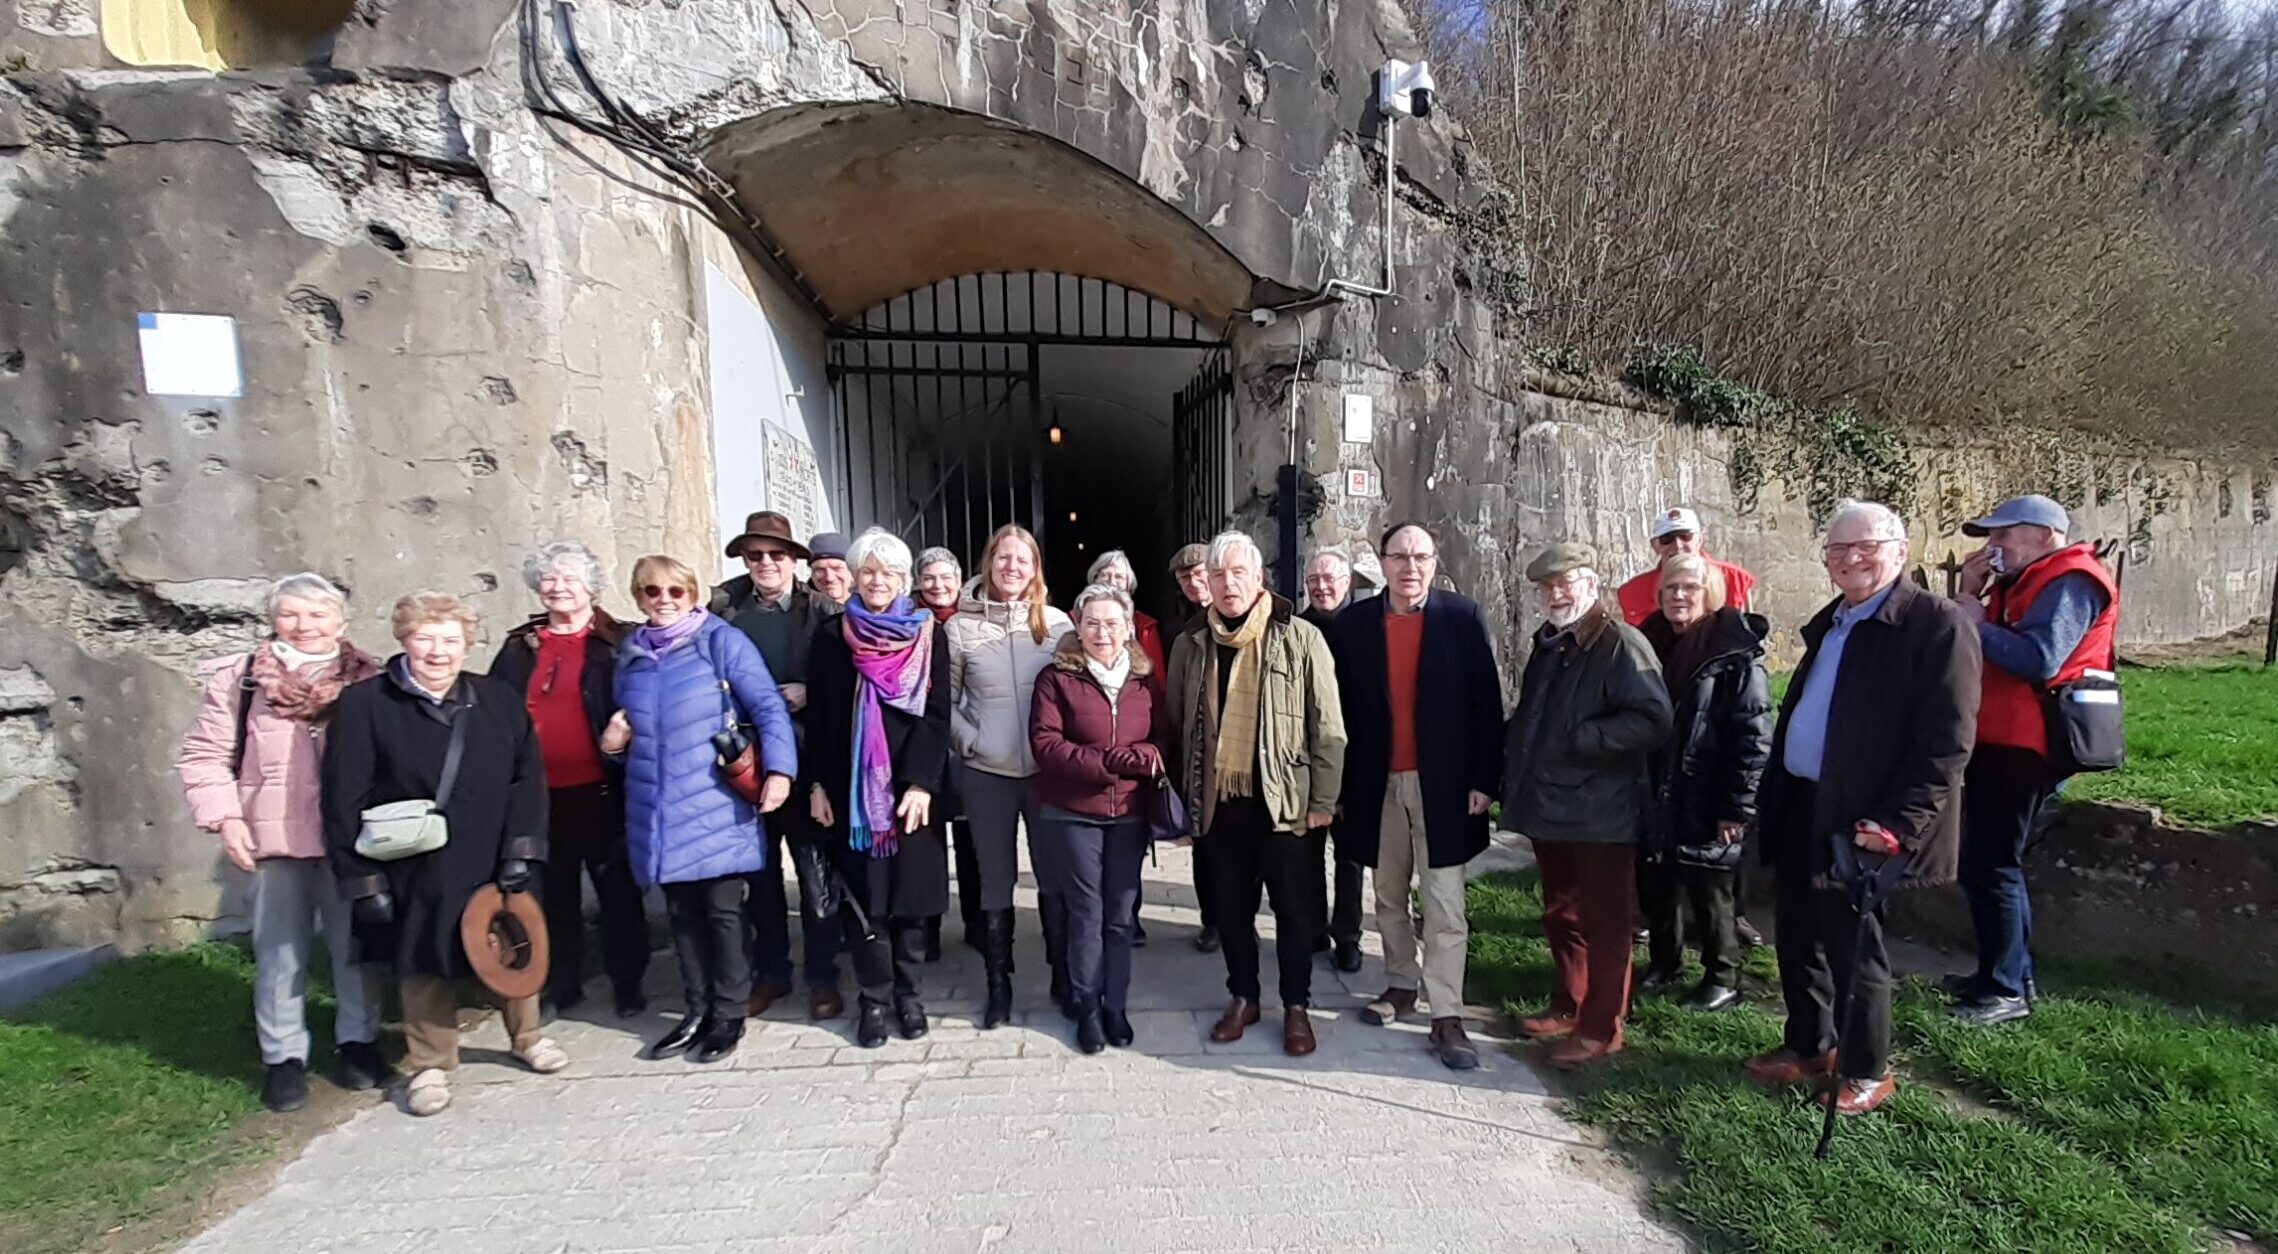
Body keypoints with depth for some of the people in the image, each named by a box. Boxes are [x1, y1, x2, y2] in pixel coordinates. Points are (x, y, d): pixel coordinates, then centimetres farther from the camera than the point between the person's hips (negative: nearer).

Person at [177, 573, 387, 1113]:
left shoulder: (367, 681, 1)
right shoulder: (239, 678, 0)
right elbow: (204, 757, 4)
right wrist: (225, 819, -7)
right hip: (275, 840, 0)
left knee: (356, 944, 10)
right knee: (281, 951, 8)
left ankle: (357, 1039, 25)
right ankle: (284, 1056, 23)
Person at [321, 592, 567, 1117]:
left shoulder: (499, 700, 1)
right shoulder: (364, 704, -6)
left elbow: (528, 778, -1)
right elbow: (344, 799, -6)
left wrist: (520, 852, -9)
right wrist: (363, 879, -8)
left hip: (496, 866, 2)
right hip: (416, 877, -2)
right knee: (425, 968, 11)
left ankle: (526, 1036, 38)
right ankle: (430, 1065, 32)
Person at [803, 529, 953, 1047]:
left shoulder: (929, 634, 1)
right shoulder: (833, 637, 6)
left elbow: (937, 714, -4)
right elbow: (820, 717, 6)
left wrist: (921, 783, -12)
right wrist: (818, 784, 0)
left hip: (910, 784, -1)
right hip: (851, 786, 1)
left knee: (909, 891, 5)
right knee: (863, 894, 3)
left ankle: (907, 993, 20)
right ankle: (875, 997, 16)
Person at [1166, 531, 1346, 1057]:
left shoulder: (1300, 639, -6)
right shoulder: (1191, 644, 5)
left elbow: (1327, 728, -5)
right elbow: (1176, 724, 11)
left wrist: (1323, 800, -8)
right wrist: (1182, 794, 9)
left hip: (1286, 801, -3)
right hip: (1218, 801, 3)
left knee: (1295, 908, 9)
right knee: (1232, 906, 16)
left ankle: (1296, 1005, 28)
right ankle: (1243, 996, 34)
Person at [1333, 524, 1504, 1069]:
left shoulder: (1462, 617, -4)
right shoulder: (1353, 623, 0)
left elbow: (1486, 703, -4)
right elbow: (1341, 706, 0)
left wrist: (1483, 779, -8)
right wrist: (1339, 784, -2)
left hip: (1442, 783, -2)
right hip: (1376, 783, 2)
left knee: (1445, 906, 1)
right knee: (1389, 896, 16)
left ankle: (1446, 1016, 10)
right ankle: (1401, 983, 34)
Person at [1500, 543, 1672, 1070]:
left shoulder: (1621, 644, -13)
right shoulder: (1548, 644, 13)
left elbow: (1652, 720, -23)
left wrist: (1578, 739, -22)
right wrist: (1516, 765, 11)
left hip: (1601, 814, -8)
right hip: (1550, 808, 8)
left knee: (1603, 923, 5)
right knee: (1559, 915, 19)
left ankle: (1600, 1028, 18)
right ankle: (1567, 1007, 35)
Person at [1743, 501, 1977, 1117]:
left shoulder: (1936, 623, -10)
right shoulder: (1829, 623, 15)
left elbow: (1946, 742, -16)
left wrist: (1898, 823, -21)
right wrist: (1770, 797, 15)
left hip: (1858, 823, -7)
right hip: (1799, 810, 8)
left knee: (1853, 946, 5)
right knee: (1798, 937, 17)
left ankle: (1868, 1071, 24)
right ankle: (1808, 1045, 35)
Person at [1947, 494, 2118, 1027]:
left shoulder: (2070, 583, -11)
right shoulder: (2021, 583, 18)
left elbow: (2039, 659, -26)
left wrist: (1976, 622, -16)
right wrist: (1970, 595, 2)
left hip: (2022, 746, -10)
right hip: (1995, 740, 10)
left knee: (1990, 864, -6)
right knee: (1987, 861, 15)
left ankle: (2007, 990, 4)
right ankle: (2003, 972, 26)